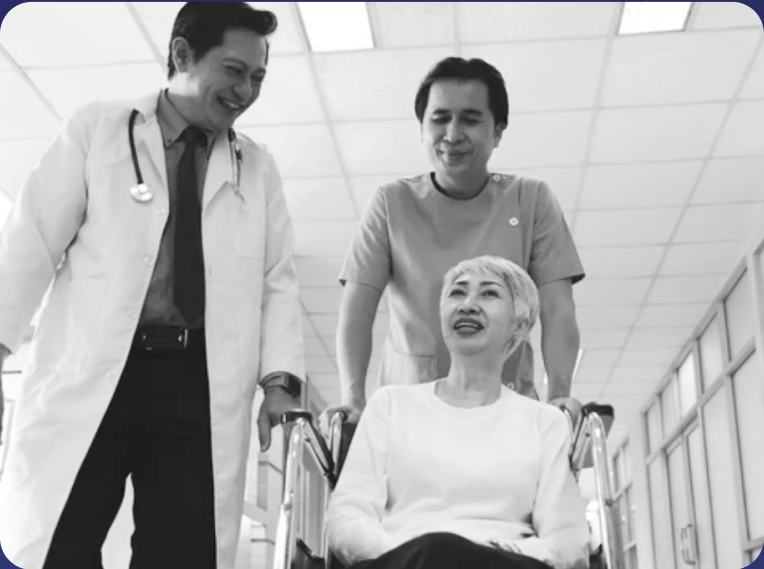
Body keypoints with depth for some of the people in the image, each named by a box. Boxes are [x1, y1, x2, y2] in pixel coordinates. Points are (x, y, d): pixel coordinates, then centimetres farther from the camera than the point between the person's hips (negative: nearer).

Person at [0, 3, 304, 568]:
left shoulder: (259, 169, 16)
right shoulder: (95, 128, 9)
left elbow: (277, 282, 12)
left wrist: (279, 379, -2)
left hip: (200, 387, 2)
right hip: (91, 378, -1)